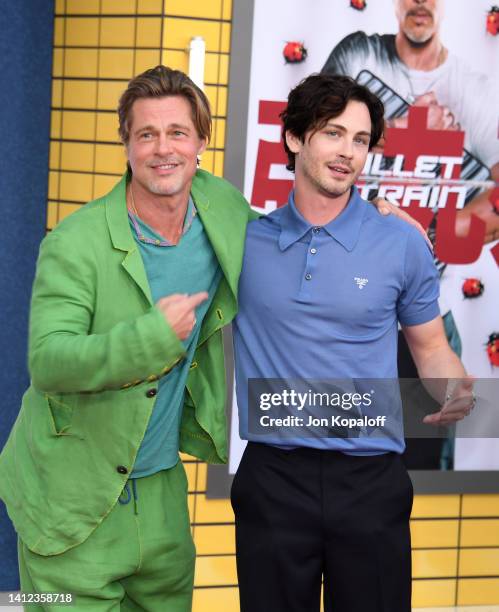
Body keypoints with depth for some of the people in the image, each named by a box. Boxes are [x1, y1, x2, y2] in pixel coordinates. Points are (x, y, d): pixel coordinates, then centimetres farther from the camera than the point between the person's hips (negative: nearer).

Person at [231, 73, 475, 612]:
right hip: (272, 477, 1)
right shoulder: (245, 240, 2)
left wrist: (457, 392, -11)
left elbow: (430, 348, 9)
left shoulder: (401, 244, -1)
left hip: (371, 481, 0)